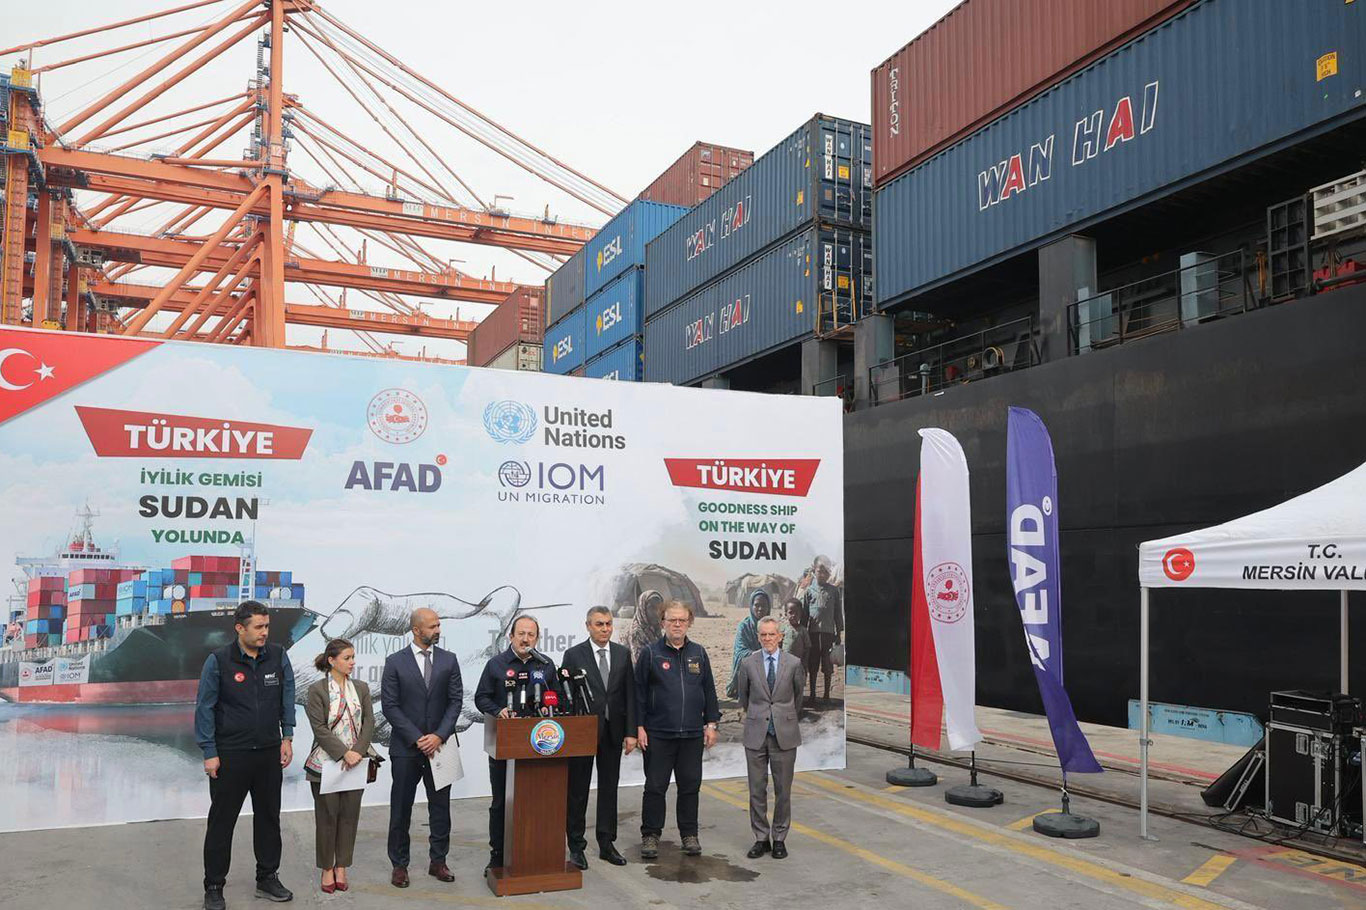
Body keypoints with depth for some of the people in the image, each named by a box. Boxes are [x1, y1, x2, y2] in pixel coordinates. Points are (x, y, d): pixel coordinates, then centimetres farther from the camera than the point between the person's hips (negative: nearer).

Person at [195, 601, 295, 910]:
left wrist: (287, 737, 4)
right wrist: (209, 753, -8)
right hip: (230, 754, -3)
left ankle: (267, 878, 27)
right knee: (221, 821, 6)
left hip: (269, 753, 4)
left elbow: (287, 698, 7)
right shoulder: (218, 661, -11)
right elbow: (204, 708, -7)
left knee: (269, 817, 13)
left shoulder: (278, 656, -2)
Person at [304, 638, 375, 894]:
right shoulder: (317, 690, -6)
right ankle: (327, 869, 17)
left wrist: (358, 752, -12)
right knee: (327, 816, 4)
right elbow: (319, 729, -12)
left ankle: (341, 867, 18)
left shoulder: (361, 688, 6)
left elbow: (369, 723, 2)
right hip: (326, 763, -3)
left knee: (350, 815, 6)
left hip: (355, 763, 4)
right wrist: (344, 754, -18)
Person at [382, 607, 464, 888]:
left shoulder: (449, 660, 4)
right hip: (405, 748, -2)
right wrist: (417, 739, -12)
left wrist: (439, 736, -11)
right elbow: (390, 706, -6)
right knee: (401, 809, 6)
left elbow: (456, 701, 1)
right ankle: (399, 865, 18)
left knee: (440, 806, 8)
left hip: (439, 745, 2)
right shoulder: (395, 662, -3)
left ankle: (438, 861, 20)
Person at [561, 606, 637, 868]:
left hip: (613, 731, 3)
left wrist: (630, 732, -1)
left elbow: (630, 694, 4)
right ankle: (576, 846, 15)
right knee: (577, 790, 5)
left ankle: (606, 844, 20)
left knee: (609, 788, 10)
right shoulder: (574, 655, -5)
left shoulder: (623, 653, 5)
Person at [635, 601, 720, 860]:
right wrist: (639, 727, -5)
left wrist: (711, 724, 7)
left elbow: (709, 690, 13)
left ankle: (689, 835, 20)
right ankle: (650, 835, 15)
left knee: (690, 786, 8)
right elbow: (639, 692, 0)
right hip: (658, 734, -3)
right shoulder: (650, 654, 0)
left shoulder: (699, 654, 9)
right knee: (655, 787, 3)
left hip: (693, 734, 3)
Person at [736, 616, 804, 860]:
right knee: (757, 789, 5)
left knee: (783, 790, 5)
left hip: (784, 734, 0)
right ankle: (761, 838, 17)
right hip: (756, 734, 1)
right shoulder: (748, 664, 0)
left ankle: (779, 839, 18)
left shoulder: (794, 664, -1)